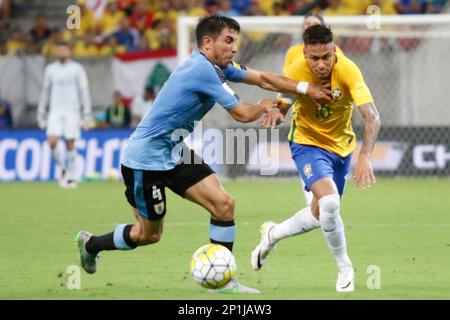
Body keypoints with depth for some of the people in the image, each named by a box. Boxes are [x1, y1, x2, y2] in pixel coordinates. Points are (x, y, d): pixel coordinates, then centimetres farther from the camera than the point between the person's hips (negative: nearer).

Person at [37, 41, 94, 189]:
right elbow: (45, 91, 15)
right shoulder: (50, 69, 10)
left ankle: (71, 178, 4)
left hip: (72, 111, -2)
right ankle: (62, 168, 9)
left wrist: (87, 114, -6)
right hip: (55, 111, 2)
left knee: (70, 144, -4)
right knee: (52, 141, -14)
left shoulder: (77, 69, 1)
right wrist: (41, 113, 12)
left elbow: (84, 91, 0)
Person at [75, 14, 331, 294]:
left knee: (224, 204, -6)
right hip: (146, 159, -9)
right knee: (149, 235, 6)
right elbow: (242, 114, -19)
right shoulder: (202, 69, -25)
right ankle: (90, 244, 31)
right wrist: (266, 106, 2)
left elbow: (263, 78, 8)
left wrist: (309, 90, 1)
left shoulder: (218, 67, 2)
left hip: (175, 155, 9)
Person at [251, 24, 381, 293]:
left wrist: (365, 157, -44)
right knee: (330, 202, -27)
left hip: (341, 146, 3)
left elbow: (372, 117, -31)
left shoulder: (347, 70, -26)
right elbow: (281, 106, -12)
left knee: (319, 215, 15)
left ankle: (272, 235, 43)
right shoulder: (297, 71, -23)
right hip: (308, 143, -3)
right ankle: (345, 268, -6)